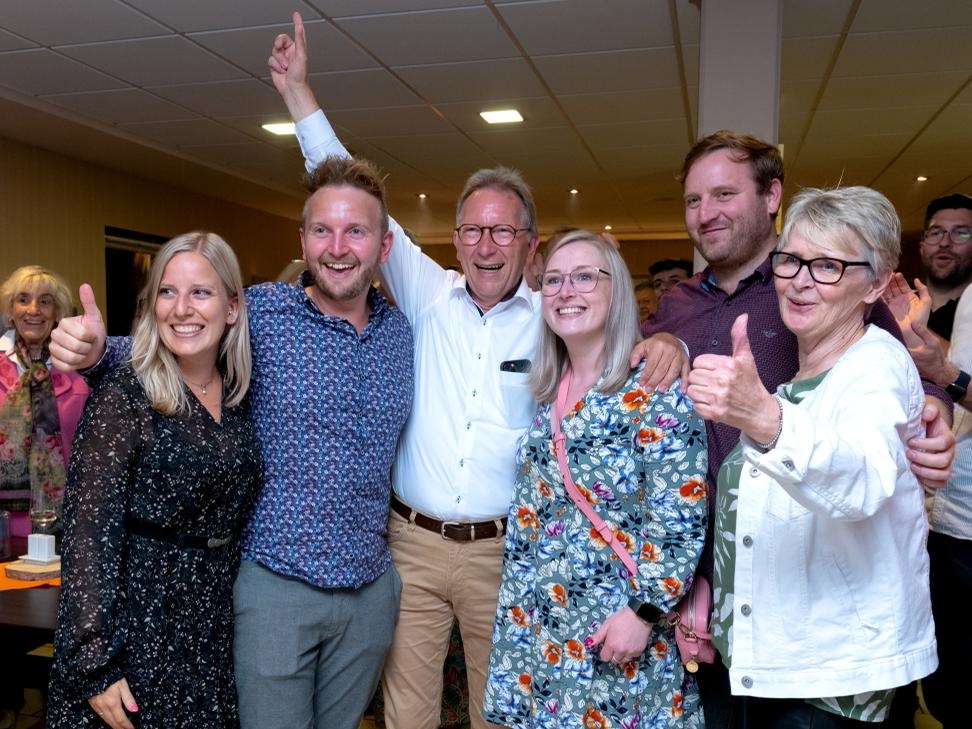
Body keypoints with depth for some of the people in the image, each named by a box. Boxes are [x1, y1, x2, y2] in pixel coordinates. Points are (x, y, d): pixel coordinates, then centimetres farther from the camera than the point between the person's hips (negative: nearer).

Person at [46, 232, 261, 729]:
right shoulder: (123, 396, -15)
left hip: (218, 620, 5)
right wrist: (94, 666, -17)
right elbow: (89, 534, -16)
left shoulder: (239, 394, 1)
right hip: (137, 623, -5)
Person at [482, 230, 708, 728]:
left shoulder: (655, 384, -13)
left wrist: (646, 610, -18)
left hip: (617, 625, -6)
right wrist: (518, 607, 13)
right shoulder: (549, 393, 8)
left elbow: (681, 512, -17)